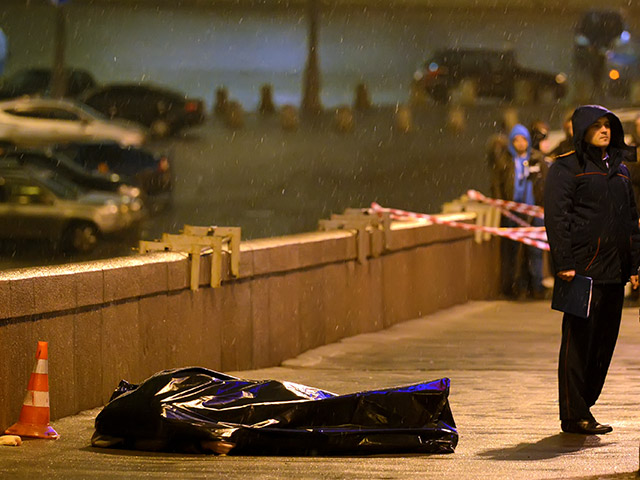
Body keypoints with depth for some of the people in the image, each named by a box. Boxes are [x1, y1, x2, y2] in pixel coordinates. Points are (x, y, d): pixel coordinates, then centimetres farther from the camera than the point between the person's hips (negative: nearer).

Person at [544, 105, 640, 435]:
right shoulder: (566, 168, -3)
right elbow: (556, 217, -10)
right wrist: (564, 264, -18)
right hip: (583, 269, -7)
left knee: (605, 341, 8)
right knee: (578, 342, -6)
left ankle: (583, 407, 16)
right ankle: (574, 416, -3)